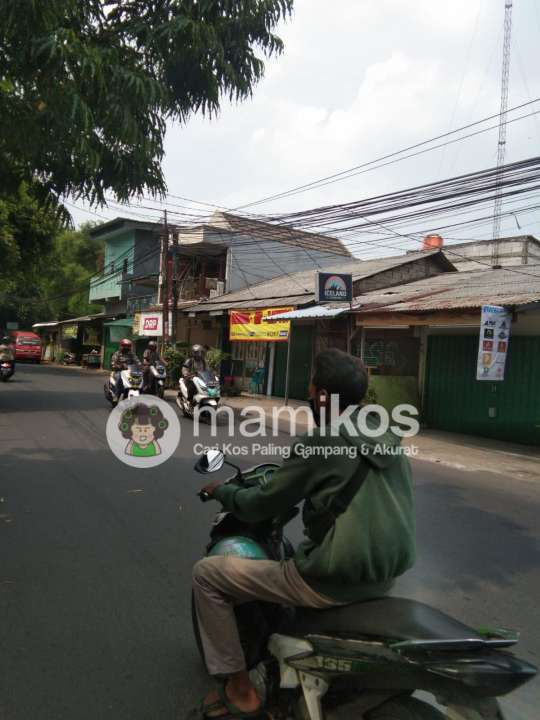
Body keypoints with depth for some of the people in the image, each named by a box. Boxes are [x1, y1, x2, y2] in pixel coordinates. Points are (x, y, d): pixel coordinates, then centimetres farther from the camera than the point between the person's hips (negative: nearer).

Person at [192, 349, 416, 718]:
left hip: (335, 581, -8)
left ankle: (239, 688, 14)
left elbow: (261, 507, -8)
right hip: (385, 575, 8)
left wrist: (221, 490, 11)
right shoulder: (388, 438, 4)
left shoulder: (321, 443, -17)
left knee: (207, 574, 4)